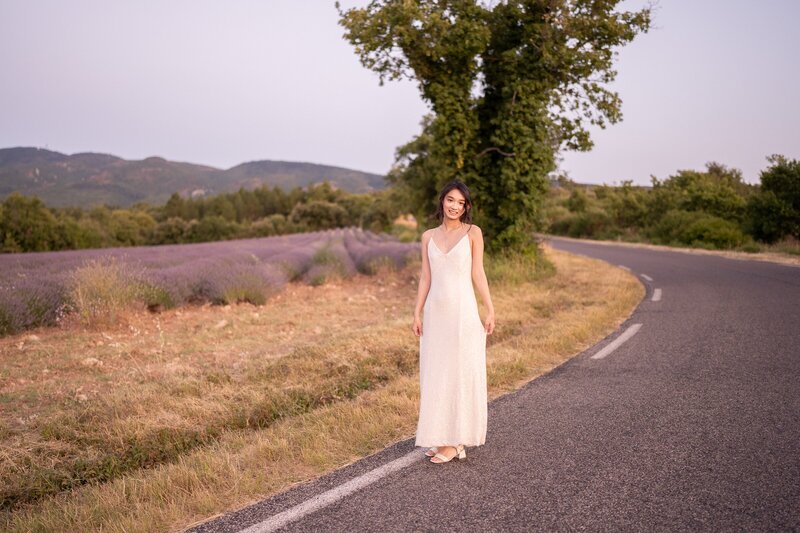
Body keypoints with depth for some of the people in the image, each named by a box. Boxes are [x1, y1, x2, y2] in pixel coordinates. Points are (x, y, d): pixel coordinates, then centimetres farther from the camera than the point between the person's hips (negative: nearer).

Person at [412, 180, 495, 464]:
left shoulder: (473, 232, -1)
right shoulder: (429, 236, 8)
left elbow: (478, 273, -1)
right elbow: (425, 277, 7)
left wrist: (490, 310, -6)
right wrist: (417, 313, 2)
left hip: (463, 311, -4)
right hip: (436, 313, 4)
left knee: (460, 374, 2)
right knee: (436, 375, 9)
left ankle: (455, 441, 10)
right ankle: (442, 438, 20)